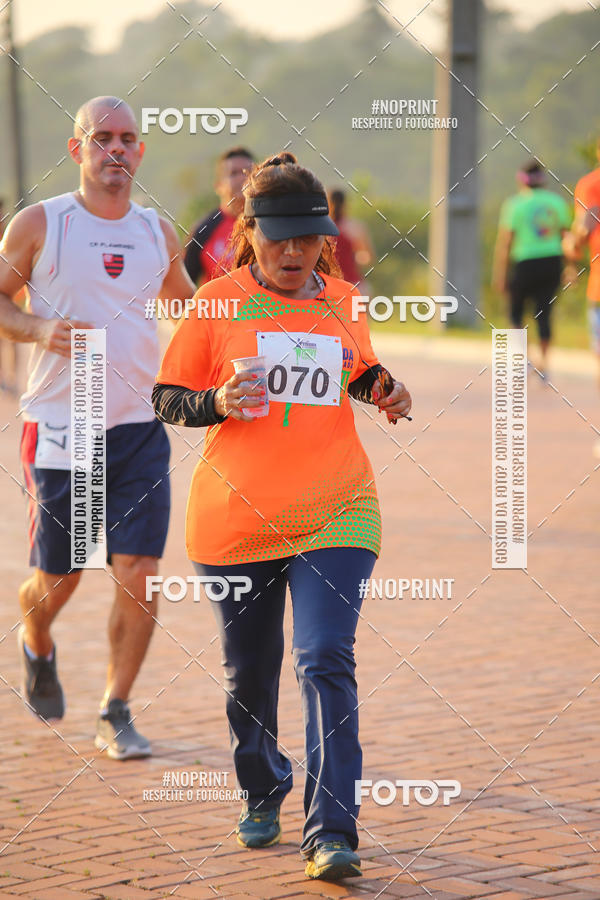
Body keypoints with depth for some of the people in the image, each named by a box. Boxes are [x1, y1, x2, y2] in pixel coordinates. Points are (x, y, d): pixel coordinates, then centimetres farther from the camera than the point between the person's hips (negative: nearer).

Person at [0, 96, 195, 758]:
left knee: (139, 573, -7)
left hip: (139, 429, 3)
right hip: (59, 429, -2)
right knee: (57, 577, 5)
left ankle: (115, 715, 7)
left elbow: (186, 303, 25)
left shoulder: (158, 233, 8)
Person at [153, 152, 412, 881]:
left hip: (335, 515, 0)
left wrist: (385, 390, 3)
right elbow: (166, 400, 2)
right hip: (236, 520, 0)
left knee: (326, 664, -14)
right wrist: (217, 404, -18)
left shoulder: (342, 302, 6)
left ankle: (331, 834, -16)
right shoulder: (218, 302, -2)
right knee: (248, 676, 12)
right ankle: (262, 793, 39)